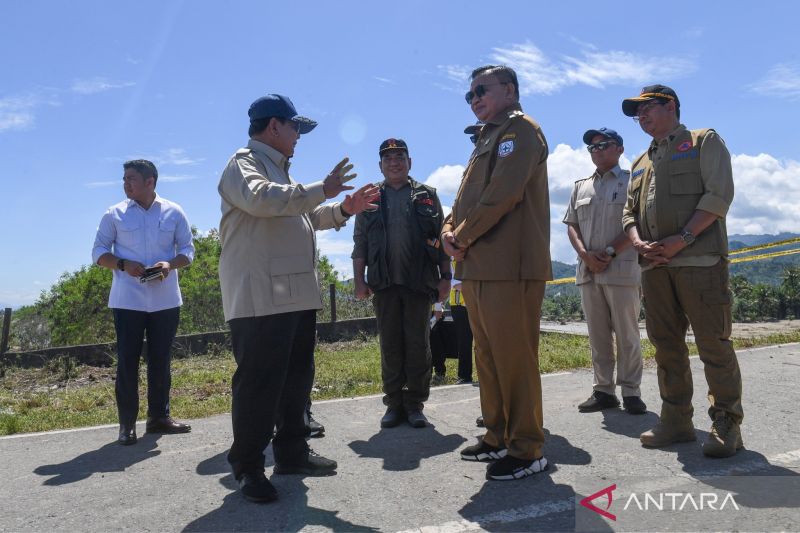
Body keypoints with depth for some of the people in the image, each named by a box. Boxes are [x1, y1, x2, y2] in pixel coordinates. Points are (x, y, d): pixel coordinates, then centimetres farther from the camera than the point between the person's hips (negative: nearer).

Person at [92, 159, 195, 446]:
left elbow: (187, 250, 7)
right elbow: (98, 252, 6)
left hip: (165, 300, 1)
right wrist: (123, 264, -14)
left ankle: (159, 416, 20)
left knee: (161, 359, 8)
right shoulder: (114, 214, 4)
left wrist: (169, 264, -14)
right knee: (127, 360, 0)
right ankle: (127, 423, 9)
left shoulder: (174, 212, 5)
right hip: (127, 300, -1)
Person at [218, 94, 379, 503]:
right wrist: (320, 190, -21)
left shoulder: (279, 171, 25)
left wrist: (343, 210, 18)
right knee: (258, 382, -5)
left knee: (297, 377, 14)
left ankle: (291, 452, 27)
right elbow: (260, 199, -27)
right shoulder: (244, 162, -5)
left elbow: (302, 218, 30)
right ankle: (247, 467, 8)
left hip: (297, 295, 10)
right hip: (260, 297, -10)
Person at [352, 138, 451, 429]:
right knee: (390, 345, 4)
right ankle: (394, 404, 13)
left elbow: (441, 238, 8)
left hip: (420, 281, 0)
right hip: (384, 282, 1)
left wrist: (445, 276, 0)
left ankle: (415, 404, 11)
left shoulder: (426, 195, 11)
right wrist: (359, 279, 0)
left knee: (418, 344, 2)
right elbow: (360, 242, 9)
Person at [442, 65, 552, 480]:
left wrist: (462, 237, -10)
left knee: (514, 358, -4)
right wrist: (450, 231, 2)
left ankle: (527, 450, 7)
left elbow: (502, 194, -17)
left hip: (509, 267, -9)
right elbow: (465, 199, 22)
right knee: (487, 356, 14)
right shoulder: (487, 140, 26)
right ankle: (497, 438, 26)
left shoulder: (521, 130, -3)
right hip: (477, 267, 10)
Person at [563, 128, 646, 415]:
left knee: (627, 333, -1)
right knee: (598, 334, 7)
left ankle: (631, 392, 7)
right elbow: (571, 225, 13)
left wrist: (610, 253, -14)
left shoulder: (632, 181, 4)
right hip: (587, 270, 5)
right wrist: (585, 255, -4)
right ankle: (603, 390, 14)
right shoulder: (581, 186, 18)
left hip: (621, 268, -4)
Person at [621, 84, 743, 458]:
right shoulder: (641, 162, 25)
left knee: (713, 343, -5)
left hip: (699, 259, -6)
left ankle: (726, 424, 5)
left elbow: (719, 194, -5)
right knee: (666, 343, 6)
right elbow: (629, 212, 20)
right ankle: (676, 420, 14)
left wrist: (683, 238, -14)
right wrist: (639, 243, -1)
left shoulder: (704, 142, 8)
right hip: (655, 265, 6)